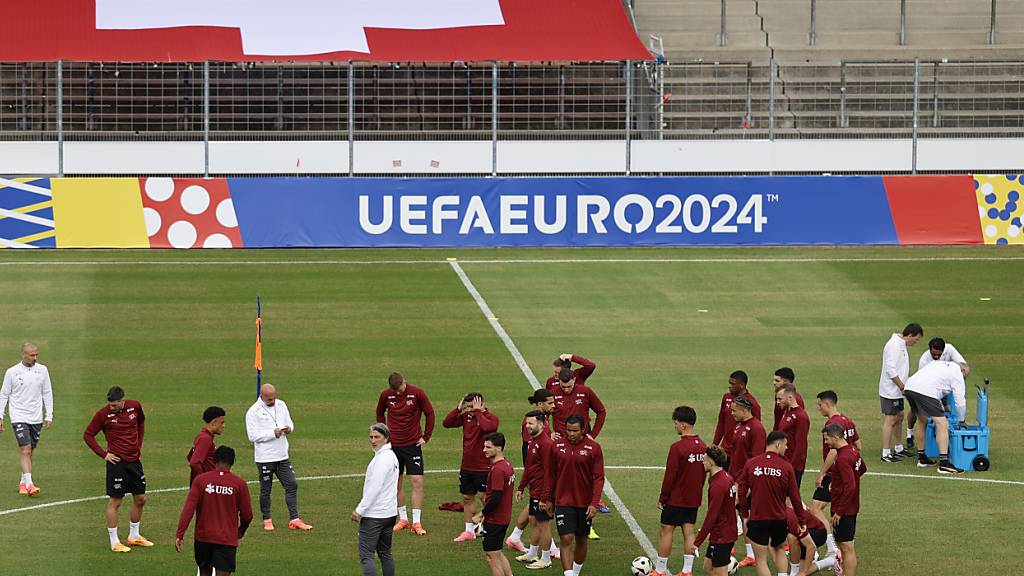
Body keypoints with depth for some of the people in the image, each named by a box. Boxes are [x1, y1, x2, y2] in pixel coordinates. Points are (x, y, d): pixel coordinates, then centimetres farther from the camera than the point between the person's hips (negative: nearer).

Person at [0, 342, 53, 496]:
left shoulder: (42, 370, 2)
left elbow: (47, 394, 9)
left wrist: (49, 415, 5)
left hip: (36, 418, 4)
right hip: (19, 417, -4)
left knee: (30, 452, 9)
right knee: (25, 450, -15)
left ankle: (23, 483, 21)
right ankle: (29, 484, -20)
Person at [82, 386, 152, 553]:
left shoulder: (135, 407, 1)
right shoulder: (103, 414, -11)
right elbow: (88, 435, -3)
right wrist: (104, 454, -8)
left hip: (134, 460, 6)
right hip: (117, 462, -5)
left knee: (140, 499, 12)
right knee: (115, 501, -3)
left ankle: (134, 536, 28)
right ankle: (114, 542, 3)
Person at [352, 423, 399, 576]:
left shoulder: (382, 458, -16)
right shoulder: (391, 456, 14)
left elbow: (374, 488, -21)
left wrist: (360, 510, -18)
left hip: (374, 515, -10)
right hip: (390, 512, 10)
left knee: (366, 555, -10)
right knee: (385, 553, 16)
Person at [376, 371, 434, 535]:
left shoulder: (417, 393, -9)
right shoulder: (386, 395, -2)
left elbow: (430, 414, 1)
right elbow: (379, 414, 16)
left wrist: (426, 437, 0)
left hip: (413, 444, -2)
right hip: (393, 445, 2)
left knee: (417, 481, -8)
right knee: (397, 483, 6)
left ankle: (416, 523, -5)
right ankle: (403, 519, 18)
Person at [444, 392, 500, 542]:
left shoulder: (491, 418, -13)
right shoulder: (466, 416, 5)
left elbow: (487, 427, -36)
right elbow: (446, 423, 2)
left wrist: (478, 412, -25)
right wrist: (458, 409, -8)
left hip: (483, 468, -7)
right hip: (466, 466, 7)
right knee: (467, 498, 14)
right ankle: (469, 531, 24)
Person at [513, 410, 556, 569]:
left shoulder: (545, 443, -20)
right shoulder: (532, 440, 10)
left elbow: (548, 472, -22)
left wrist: (544, 498, -22)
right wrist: (521, 487, 21)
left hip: (542, 493, -10)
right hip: (534, 492, 10)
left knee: (543, 525, 1)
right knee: (533, 522, 20)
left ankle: (545, 560, 11)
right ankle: (532, 555, 33)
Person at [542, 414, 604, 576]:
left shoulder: (593, 448, -7)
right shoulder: (557, 446, -1)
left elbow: (599, 478, -6)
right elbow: (551, 475, 8)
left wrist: (594, 503, -14)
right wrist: (548, 499, 9)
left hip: (585, 503, 0)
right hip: (563, 502, 0)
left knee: (581, 541, 13)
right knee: (566, 540, -11)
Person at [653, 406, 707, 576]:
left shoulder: (677, 448, -20)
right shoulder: (703, 446, 1)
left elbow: (670, 476, -16)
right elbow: (704, 472, 10)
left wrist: (662, 498, -6)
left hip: (676, 499, -7)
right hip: (694, 499, 7)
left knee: (666, 531, 3)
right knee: (689, 531, 11)